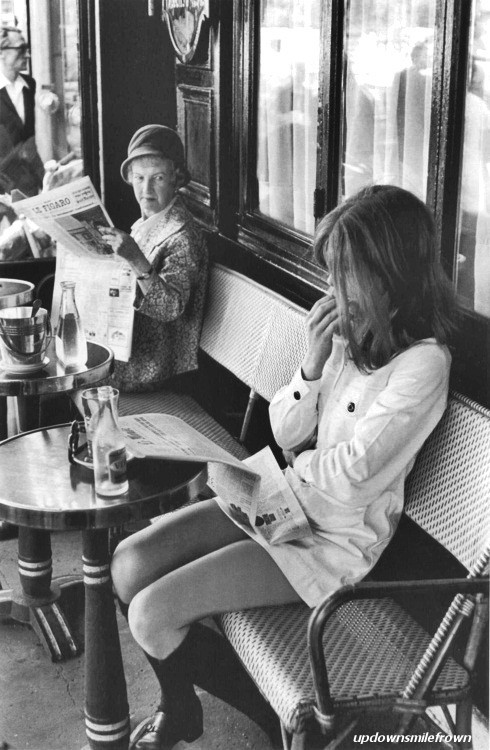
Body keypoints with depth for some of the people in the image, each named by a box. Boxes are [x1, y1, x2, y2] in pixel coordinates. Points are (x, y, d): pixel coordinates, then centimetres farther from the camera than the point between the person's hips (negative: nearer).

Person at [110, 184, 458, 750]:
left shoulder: (423, 363, -21)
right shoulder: (347, 330, 0)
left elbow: (352, 479, -22)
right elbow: (286, 432, 3)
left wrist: (298, 462, -2)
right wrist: (313, 365, -13)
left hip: (337, 539, -7)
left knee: (152, 613, -13)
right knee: (131, 562, -3)